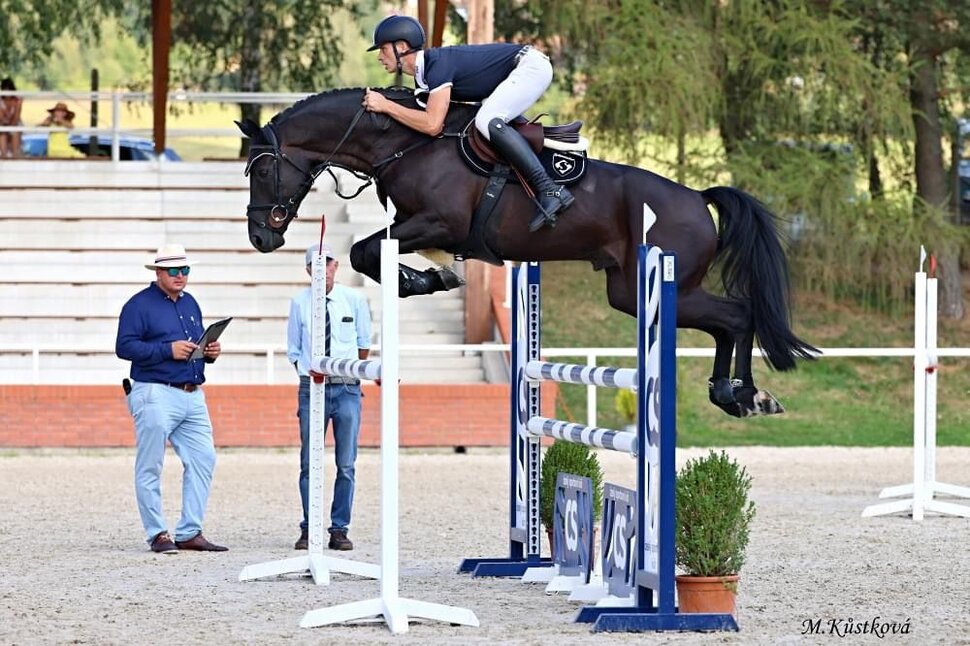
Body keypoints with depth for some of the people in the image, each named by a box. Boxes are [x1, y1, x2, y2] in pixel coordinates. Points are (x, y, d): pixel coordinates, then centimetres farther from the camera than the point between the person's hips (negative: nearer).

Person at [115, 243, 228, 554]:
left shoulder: (190, 303, 20)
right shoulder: (139, 304, -4)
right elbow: (124, 346, -13)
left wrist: (211, 351, 5)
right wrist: (168, 350, -18)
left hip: (193, 397, 7)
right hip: (156, 396, -7)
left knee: (203, 460, 2)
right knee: (150, 467, -3)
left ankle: (190, 533, 7)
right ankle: (158, 534, 2)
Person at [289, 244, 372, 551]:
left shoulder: (354, 300, 2)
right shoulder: (299, 303, 2)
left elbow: (364, 343, 14)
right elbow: (293, 350, 9)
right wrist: (309, 371, 0)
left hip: (347, 389, 0)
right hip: (311, 388, 0)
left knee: (346, 465, 0)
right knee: (309, 465, 3)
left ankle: (339, 530, 5)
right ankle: (308, 529, 10)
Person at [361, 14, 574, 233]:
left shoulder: (438, 64, -24)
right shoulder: (422, 75, 6)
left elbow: (432, 125, -33)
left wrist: (385, 106, -27)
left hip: (532, 65, -10)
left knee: (487, 120, -27)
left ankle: (550, 192, -31)